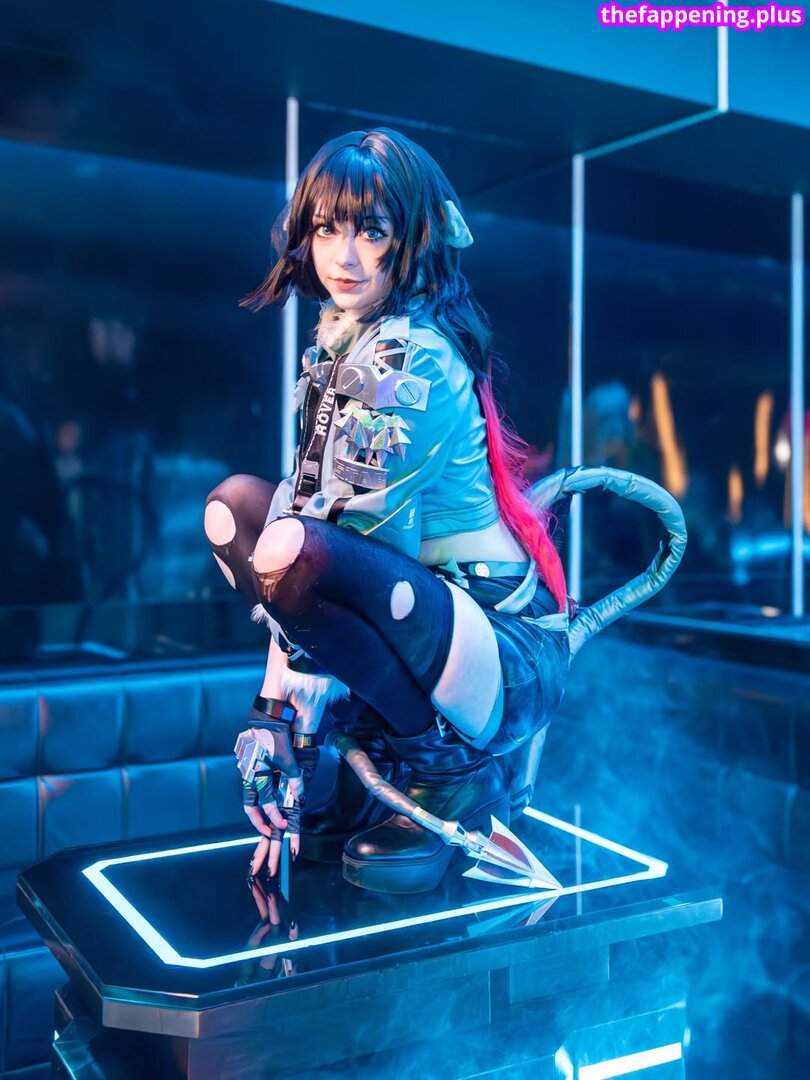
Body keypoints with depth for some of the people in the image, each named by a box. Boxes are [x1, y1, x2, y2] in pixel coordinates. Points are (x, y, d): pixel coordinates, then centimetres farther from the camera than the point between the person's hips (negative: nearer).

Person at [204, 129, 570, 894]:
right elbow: (311, 498, 8)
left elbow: (358, 538, -20)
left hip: (508, 663, -9)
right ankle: (383, 747, 8)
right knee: (235, 501, 9)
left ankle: (454, 765, -7)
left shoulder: (409, 360, -17)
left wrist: (287, 725, -16)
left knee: (293, 553, -32)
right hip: (432, 605, 9)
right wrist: (277, 702, 2)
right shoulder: (343, 342, 9)